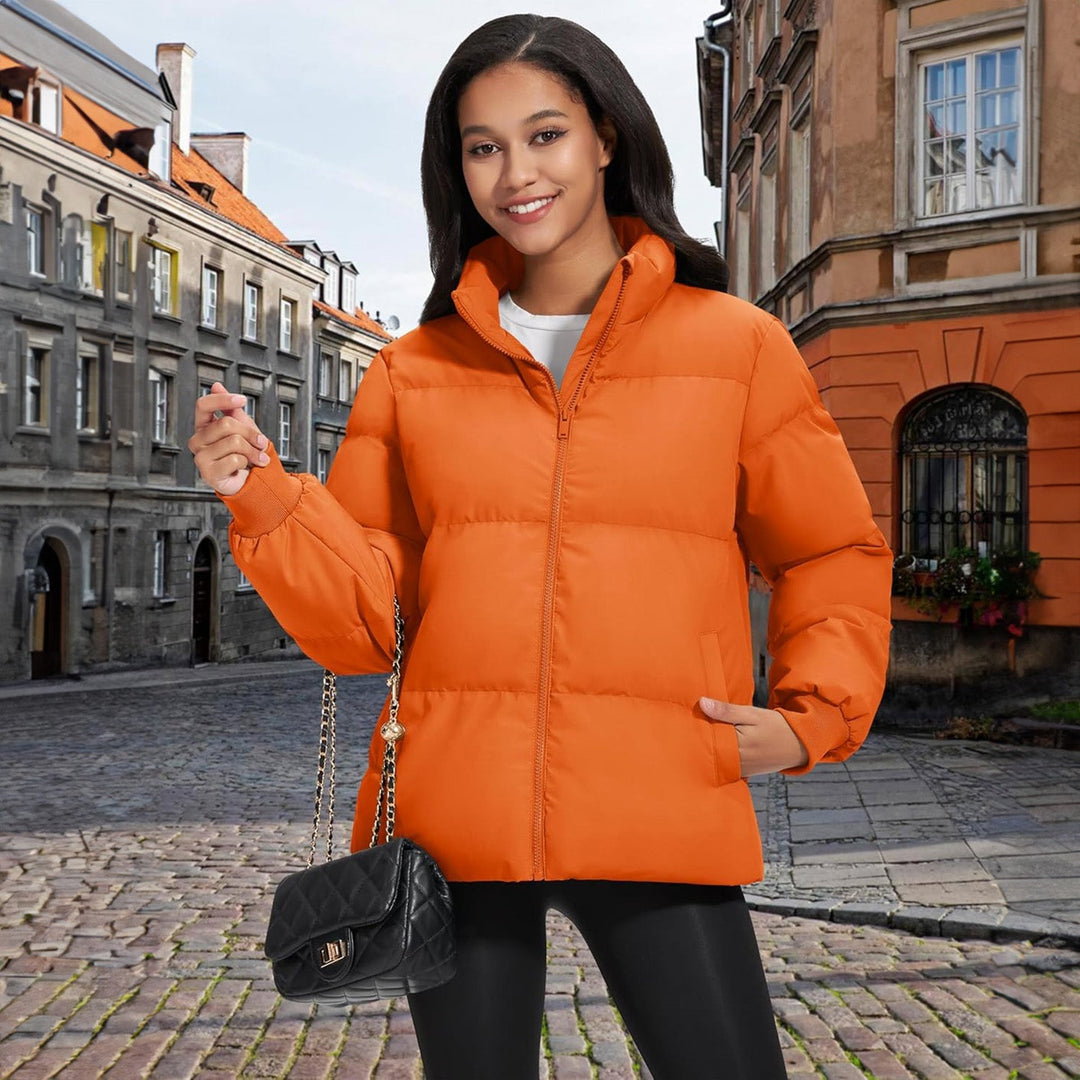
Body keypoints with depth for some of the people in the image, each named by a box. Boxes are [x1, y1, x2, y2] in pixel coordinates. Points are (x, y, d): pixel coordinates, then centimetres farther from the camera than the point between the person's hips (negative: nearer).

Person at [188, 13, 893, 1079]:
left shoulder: (736, 345, 3)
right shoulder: (413, 373, 7)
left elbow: (833, 555, 12)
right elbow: (364, 613, 7)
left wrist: (812, 716, -2)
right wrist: (263, 498, -8)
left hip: (662, 821, -1)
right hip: (453, 818, 2)